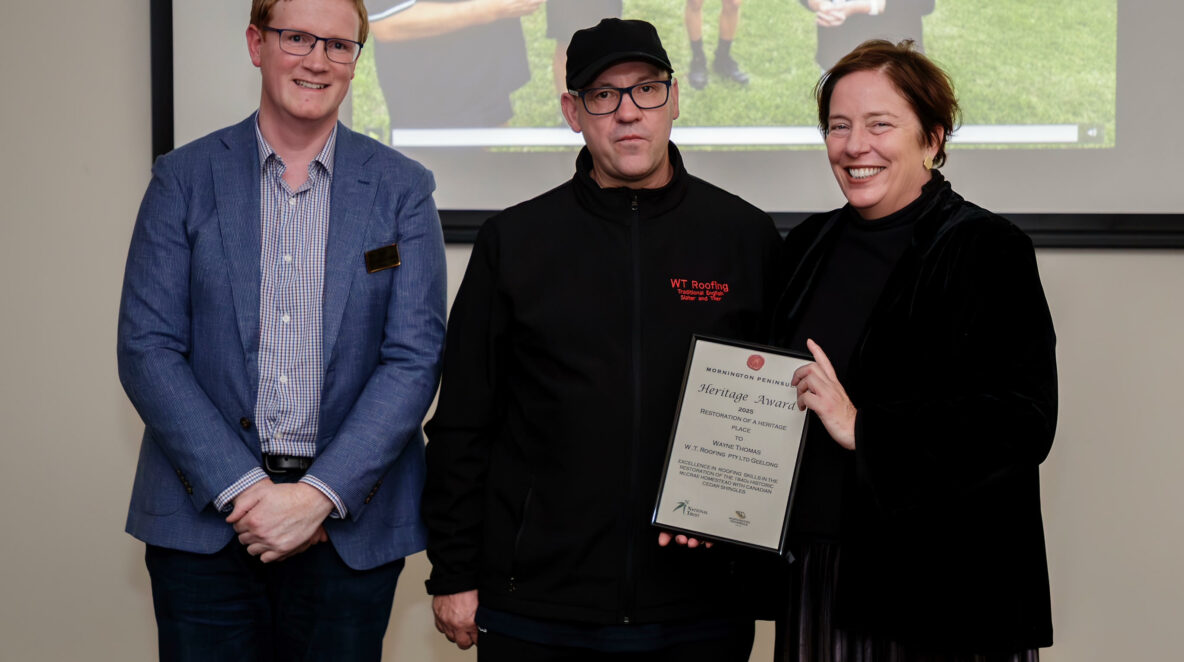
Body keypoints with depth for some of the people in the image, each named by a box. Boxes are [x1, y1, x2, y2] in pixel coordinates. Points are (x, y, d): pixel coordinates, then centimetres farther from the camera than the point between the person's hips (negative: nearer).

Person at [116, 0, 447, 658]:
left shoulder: (402, 188, 3)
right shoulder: (185, 178, 3)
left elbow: (415, 356, -3)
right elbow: (147, 349, -2)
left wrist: (320, 494, -13)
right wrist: (242, 487, -12)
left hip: (352, 521, 0)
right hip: (203, 520, 0)